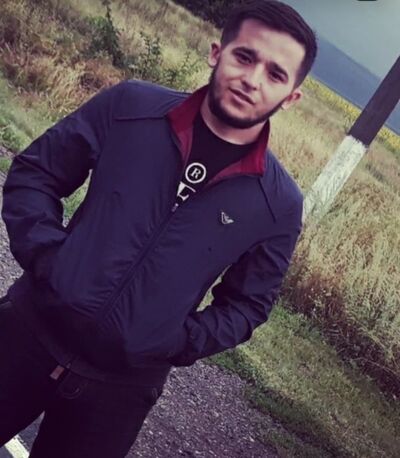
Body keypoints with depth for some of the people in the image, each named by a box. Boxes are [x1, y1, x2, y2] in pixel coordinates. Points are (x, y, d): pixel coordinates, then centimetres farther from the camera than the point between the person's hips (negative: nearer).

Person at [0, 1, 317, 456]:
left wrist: (181, 344, -8)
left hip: (124, 384, 0)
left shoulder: (278, 203, -7)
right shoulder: (130, 106, -6)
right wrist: (45, 257, -11)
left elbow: (247, 302, 5)